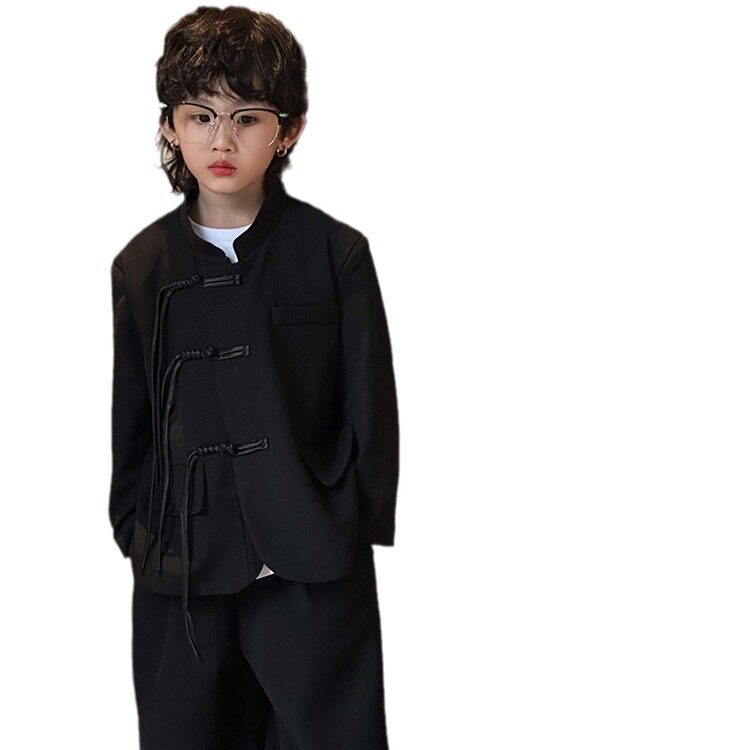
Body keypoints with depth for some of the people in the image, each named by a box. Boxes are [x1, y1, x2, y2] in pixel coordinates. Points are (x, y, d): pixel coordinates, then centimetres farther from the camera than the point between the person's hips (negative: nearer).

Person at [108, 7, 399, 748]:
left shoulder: (335, 253, -4)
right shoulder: (140, 266, 4)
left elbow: (372, 411, -1)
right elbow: (130, 418, 10)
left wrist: (353, 530, -4)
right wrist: (134, 534, 8)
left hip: (313, 574, -2)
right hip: (181, 574, 3)